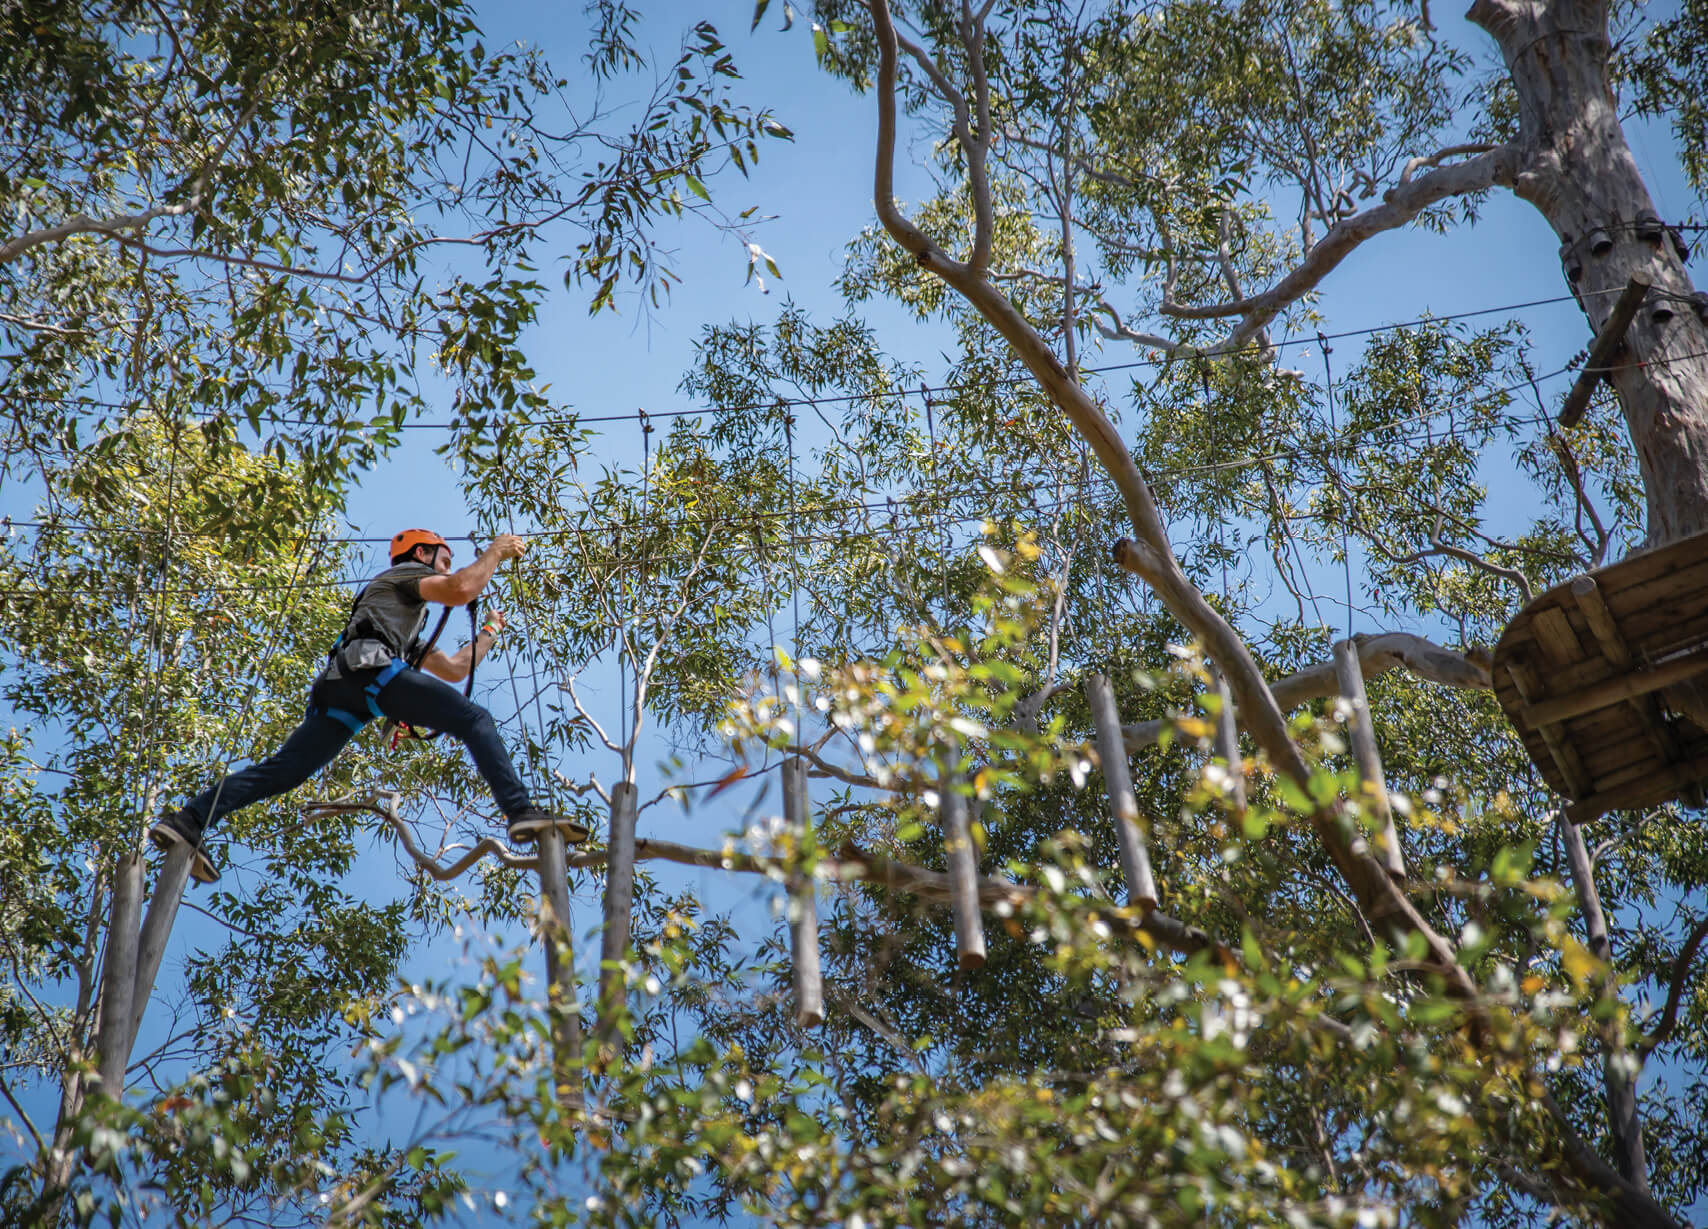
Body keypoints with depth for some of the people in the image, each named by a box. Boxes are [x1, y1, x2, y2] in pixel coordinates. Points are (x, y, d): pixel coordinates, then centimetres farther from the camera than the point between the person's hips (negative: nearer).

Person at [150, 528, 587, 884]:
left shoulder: (410, 627, 45)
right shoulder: (405, 572, 20)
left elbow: (455, 669, 45)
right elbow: (461, 589, 0)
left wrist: (490, 631, 51)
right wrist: (495, 551, 14)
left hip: (337, 691, 9)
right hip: (369, 666, -9)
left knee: (283, 770, 1)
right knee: (475, 720, -12)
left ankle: (187, 820, -8)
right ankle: (521, 811, -31)